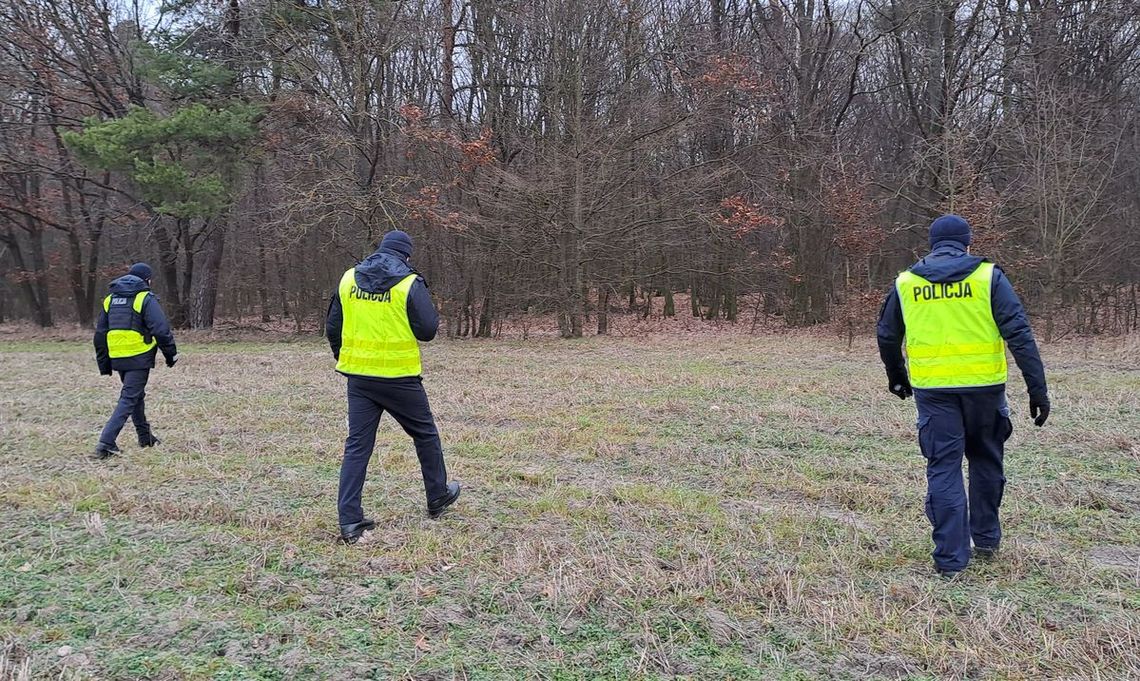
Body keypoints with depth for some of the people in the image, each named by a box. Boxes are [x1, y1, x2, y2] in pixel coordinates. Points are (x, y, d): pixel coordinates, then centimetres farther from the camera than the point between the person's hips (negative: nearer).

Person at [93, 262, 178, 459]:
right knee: (129, 399, -5)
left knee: (136, 394, 21)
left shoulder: (110, 299, 14)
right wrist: (171, 353, -5)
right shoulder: (146, 299, -7)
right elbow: (161, 330, -16)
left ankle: (145, 436, 31)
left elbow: (100, 334, 16)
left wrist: (104, 363, 21)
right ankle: (106, 442, -14)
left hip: (117, 359, 7)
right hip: (139, 357, -7)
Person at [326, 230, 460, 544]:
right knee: (425, 435, 17)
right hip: (399, 376, -4)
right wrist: (433, 314, 10)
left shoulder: (349, 279, 5)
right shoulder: (409, 284, -10)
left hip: (358, 376, 4)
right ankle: (438, 497, 32)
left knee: (357, 445, 6)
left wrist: (344, 360, 21)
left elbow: (332, 327, 9)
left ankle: (349, 521, 2)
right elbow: (427, 330, -11)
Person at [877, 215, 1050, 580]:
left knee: (943, 468, 5)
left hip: (932, 390, 0)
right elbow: (1019, 335, -7)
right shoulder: (988, 276, -1)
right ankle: (986, 539, 32)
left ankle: (950, 558, 5)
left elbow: (887, 336, 16)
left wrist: (896, 375, 32)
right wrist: (1037, 389, -4)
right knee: (986, 461, 20)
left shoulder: (905, 283, 5)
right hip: (983, 386, 0)